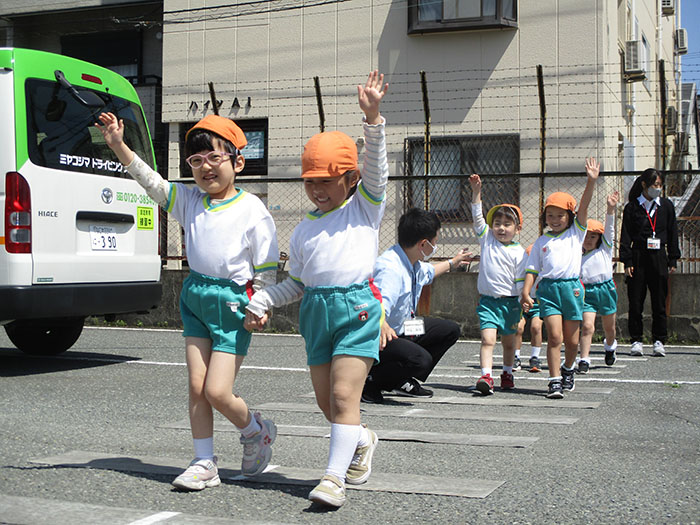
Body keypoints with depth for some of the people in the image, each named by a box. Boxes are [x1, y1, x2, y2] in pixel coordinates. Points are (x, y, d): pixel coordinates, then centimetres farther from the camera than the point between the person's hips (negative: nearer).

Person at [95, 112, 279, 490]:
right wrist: (117, 145, -14)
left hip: (233, 303, -5)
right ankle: (204, 463, 15)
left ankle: (256, 431, 23)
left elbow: (266, 270, -7)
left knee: (217, 392, -7)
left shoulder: (252, 211, -9)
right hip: (195, 298, 5)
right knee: (196, 386, 4)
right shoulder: (189, 201, 5)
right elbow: (150, 181, -2)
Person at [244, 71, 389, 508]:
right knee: (326, 401, 10)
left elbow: (375, 168, -7)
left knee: (344, 395, -12)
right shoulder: (303, 231, 18)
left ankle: (335, 476, -9)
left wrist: (373, 117, -17)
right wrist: (260, 302, 11)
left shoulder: (365, 208, 7)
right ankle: (361, 440, 38)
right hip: (316, 309, 5)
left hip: (357, 307, -5)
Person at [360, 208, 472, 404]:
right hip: (377, 336, -11)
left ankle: (403, 382, 17)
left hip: (401, 328, 11)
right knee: (420, 360, -35)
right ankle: (368, 381, -9)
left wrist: (452, 263, 47)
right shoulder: (390, 269, -30)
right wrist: (381, 325, -65)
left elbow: (427, 272, 31)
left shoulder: (414, 264, 4)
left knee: (450, 329, 15)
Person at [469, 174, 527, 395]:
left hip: (510, 302, 0)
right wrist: (476, 192, -13)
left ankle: (507, 374, 33)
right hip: (488, 300, 0)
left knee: (509, 343, 14)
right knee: (488, 339, -16)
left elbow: (521, 282, -2)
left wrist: (522, 312, -4)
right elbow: (478, 217, -3)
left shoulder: (518, 252, -2)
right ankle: (486, 377, -25)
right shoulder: (487, 239, 4)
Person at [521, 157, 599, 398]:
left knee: (571, 340, 7)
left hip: (572, 287, 1)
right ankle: (554, 381, -9)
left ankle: (568, 370, 34)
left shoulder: (576, 232, 11)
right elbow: (532, 269, 9)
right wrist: (525, 292, -4)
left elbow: (583, 207, -2)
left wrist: (591, 181, -14)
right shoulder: (541, 241, 12)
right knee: (554, 336, -12)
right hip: (548, 288, -1)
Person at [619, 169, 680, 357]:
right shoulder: (632, 207, 2)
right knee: (635, 302, 0)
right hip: (638, 258, -1)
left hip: (659, 258, 1)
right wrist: (627, 262, -7)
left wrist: (673, 260, 6)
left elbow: (672, 235, 10)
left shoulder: (666, 206, 8)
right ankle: (636, 340, 9)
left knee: (659, 302, 3)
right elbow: (626, 237, 1)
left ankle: (659, 341, 11)